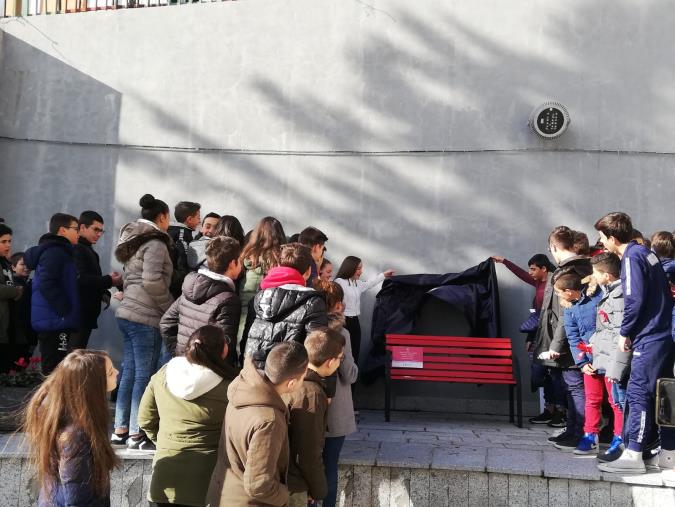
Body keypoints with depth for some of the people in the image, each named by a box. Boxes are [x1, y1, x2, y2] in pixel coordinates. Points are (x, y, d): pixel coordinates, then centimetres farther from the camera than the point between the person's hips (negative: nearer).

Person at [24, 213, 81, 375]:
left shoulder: (59, 251, 19)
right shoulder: (55, 252, -13)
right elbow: (47, 284, -24)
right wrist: (65, 311, -21)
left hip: (52, 320, 10)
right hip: (55, 320, -10)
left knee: (52, 367, 14)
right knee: (55, 369, -8)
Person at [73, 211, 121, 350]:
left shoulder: (89, 251, 21)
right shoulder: (77, 249, -11)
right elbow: (80, 279, -23)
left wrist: (103, 294, 5)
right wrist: (109, 281, -16)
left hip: (87, 313, 10)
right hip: (79, 313, -10)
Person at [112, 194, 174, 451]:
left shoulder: (133, 241, 17)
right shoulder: (155, 243, -11)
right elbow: (152, 280, -22)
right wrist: (170, 305, -10)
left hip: (127, 313, 9)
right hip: (146, 317, -9)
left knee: (129, 372, 13)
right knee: (144, 375, -2)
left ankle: (120, 430, 19)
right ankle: (136, 434, 3)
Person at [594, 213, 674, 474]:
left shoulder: (632, 257, -13)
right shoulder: (646, 252, 15)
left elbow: (635, 299, -20)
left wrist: (625, 332, -9)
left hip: (648, 339, -10)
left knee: (638, 394, -7)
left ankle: (633, 455, -5)